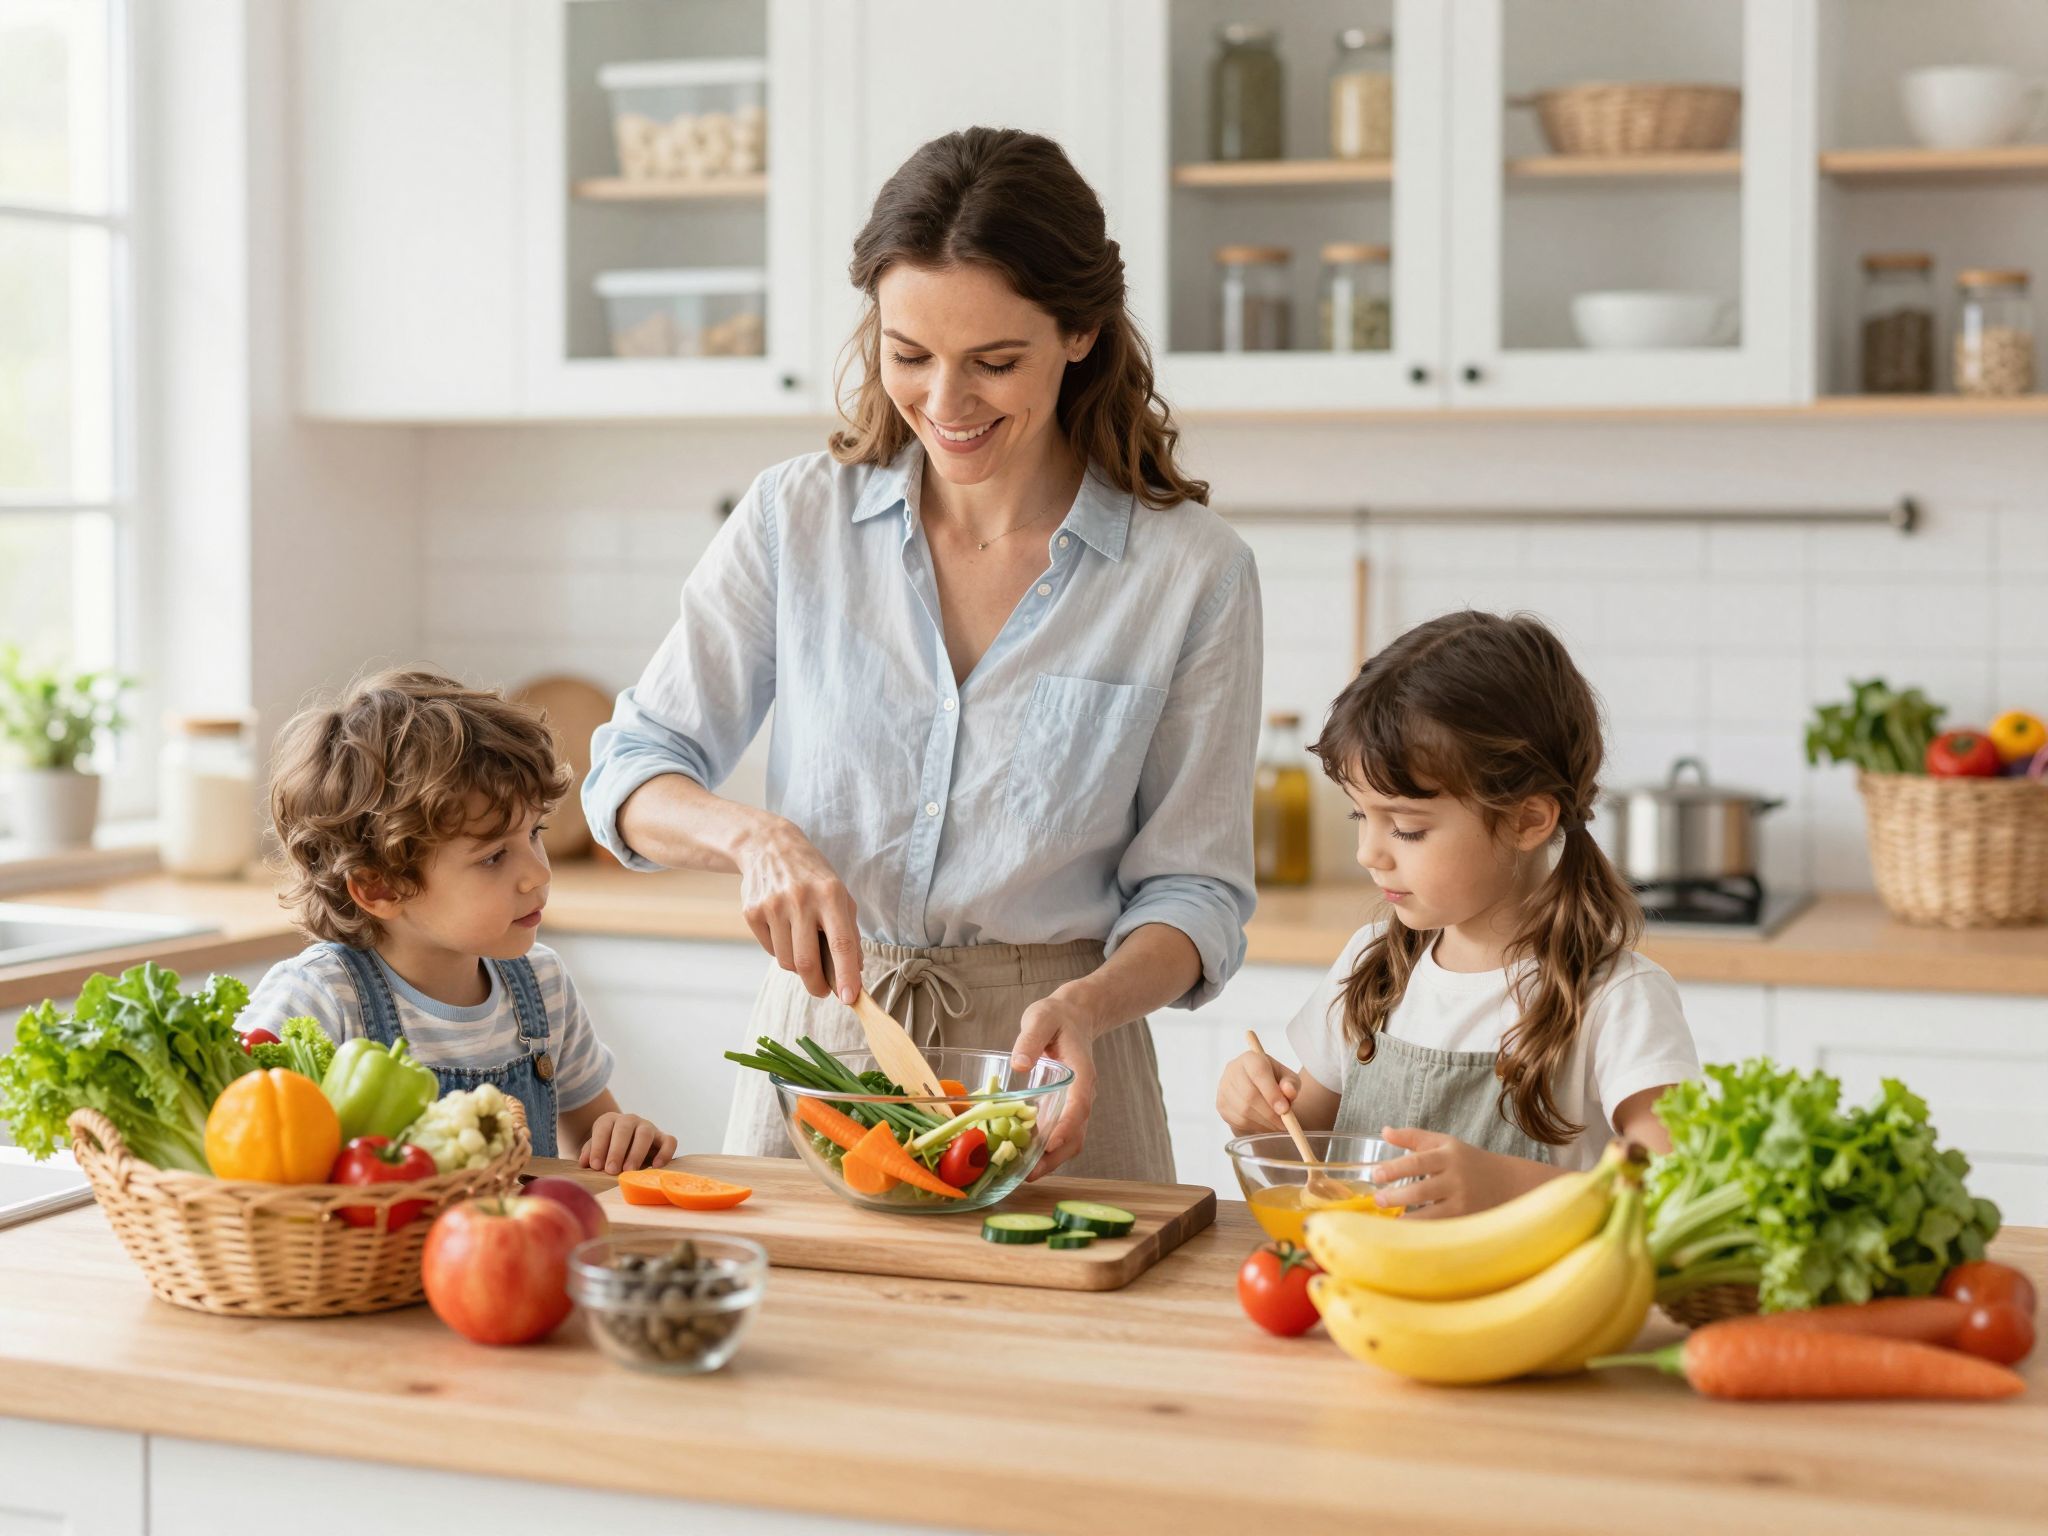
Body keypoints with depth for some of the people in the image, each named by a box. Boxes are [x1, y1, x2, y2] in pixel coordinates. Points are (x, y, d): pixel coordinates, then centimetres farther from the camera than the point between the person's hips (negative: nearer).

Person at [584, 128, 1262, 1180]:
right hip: (812, 1045, 2)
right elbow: (632, 773, 2)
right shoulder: (798, 519, -2)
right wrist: (754, 836, -18)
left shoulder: (1191, 571, -7)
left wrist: (1090, 1003, -23)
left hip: (1041, 1063, -1)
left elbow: (1195, 888, -3)